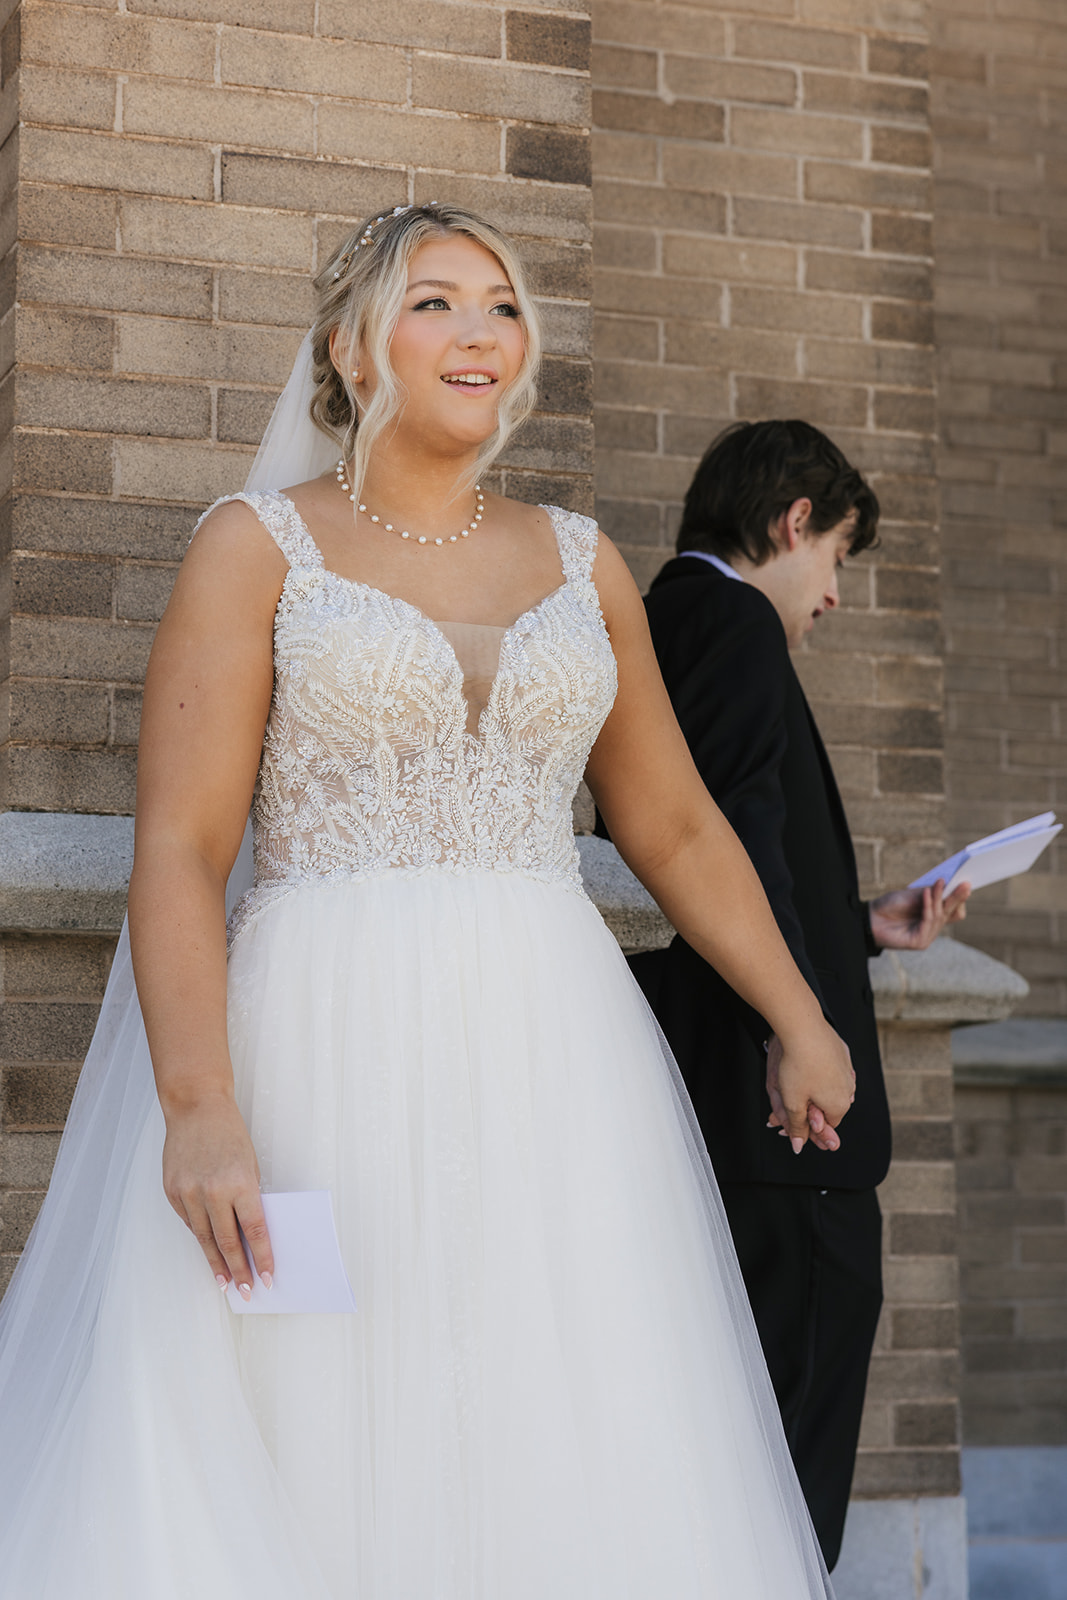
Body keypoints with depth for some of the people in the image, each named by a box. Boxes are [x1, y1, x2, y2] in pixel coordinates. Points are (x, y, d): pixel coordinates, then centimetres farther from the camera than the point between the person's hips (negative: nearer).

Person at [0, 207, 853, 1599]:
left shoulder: (581, 564, 14)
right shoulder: (259, 546, 2)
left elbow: (674, 827, 22)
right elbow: (179, 848, -6)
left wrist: (800, 1022, 20)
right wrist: (199, 1111, -18)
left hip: (550, 1054, 3)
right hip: (331, 1055, -3)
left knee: (572, 1478, 1)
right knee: (306, 1474, -4)